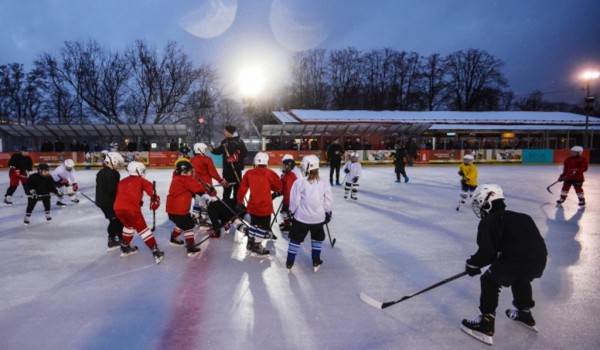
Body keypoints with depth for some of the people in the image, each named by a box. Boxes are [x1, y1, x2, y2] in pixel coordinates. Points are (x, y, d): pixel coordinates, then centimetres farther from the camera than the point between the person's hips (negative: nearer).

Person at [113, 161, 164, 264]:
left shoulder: (122, 181, 28)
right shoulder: (140, 180, 11)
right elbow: (149, 187, -8)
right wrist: (155, 198, -12)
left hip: (118, 208, 6)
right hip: (131, 208, -6)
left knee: (128, 225, 32)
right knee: (142, 228, 2)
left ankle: (125, 248, 41)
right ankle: (155, 251, -3)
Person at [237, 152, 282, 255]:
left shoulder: (249, 173, 0)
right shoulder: (269, 173, -11)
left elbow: (243, 188, 5)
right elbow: (279, 187, -3)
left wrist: (240, 200, 18)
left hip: (253, 205, 5)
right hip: (265, 206, -5)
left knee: (254, 223, 23)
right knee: (264, 226, 6)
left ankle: (250, 243, 31)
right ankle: (257, 246, 8)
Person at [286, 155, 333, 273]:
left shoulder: (299, 182, -14)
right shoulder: (324, 184, -6)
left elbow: (294, 201, -8)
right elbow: (328, 202, 0)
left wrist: (292, 211, 8)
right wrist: (328, 214, 16)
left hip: (301, 217, -1)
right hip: (318, 218, 2)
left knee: (295, 239, 12)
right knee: (317, 239, 22)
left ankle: (289, 263, 16)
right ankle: (316, 262, 27)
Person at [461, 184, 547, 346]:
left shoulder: (487, 222, 2)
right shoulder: (518, 217, 28)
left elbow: (487, 251, -5)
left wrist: (473, 263, 13)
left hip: (518, 260, -8)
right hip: (539, 258, 8)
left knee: (490, 281, 9)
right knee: (520, 279, 36)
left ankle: (486, 323, 11)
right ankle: (524, 314, 51)